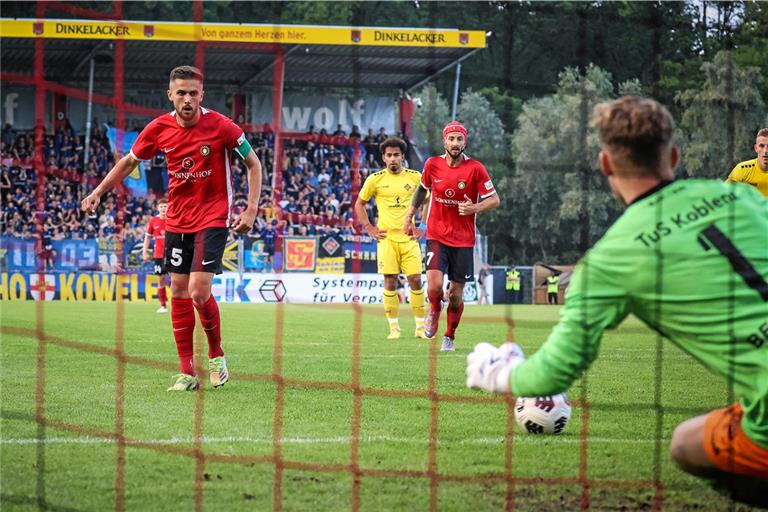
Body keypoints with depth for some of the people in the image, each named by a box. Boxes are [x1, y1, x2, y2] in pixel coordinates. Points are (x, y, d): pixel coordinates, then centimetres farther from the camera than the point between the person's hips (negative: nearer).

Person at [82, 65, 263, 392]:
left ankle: (216, 355, 9)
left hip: (213, 216, -4)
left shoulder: (221, 126, -14)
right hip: (177, 219, 4)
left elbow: (253, 163, -2)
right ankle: (186, 372, 9)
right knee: (179, 290, 3)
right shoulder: (159, 129, -5)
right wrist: (99, 191, 3)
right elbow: (130, 161, 12)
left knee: (199, 291, -15)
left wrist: (251, 210, -9)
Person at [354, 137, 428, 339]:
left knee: (415, 280, -4)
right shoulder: (375, 179, 1)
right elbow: (359, 204, 11)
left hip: (409, 237, 1)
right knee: (390, 282, -4)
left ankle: (420, 327, 5)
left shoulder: (415, 177, 3)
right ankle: (394, 328, 2)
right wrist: (369, 228, 3)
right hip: (387, 237, -1)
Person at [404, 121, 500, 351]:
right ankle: (434, 311, 17)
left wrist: (475, 208, -23)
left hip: (463, 240, 0)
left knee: (456, 295, 4)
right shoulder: (432, 165, -1)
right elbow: (422, 189, 18)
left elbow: (494, 200, -5)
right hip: (436, 235, 0)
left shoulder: (475, 169, -8)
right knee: (434, 285, -18)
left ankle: (449, 337, 25)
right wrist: (409, 216, 19)